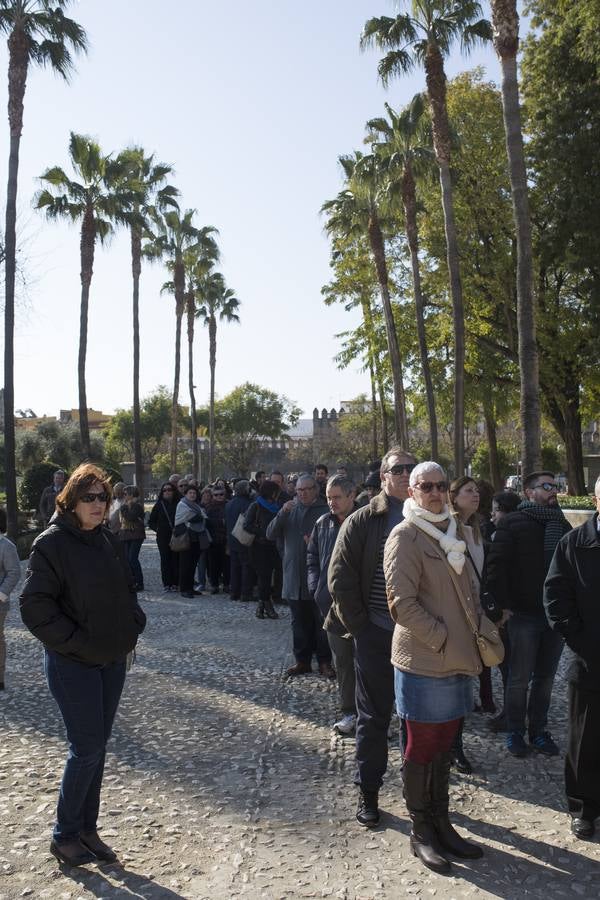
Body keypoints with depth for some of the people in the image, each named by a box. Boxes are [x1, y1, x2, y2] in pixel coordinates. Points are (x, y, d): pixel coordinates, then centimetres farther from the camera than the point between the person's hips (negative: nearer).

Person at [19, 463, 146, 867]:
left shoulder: (109, 541, 6)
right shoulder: (52, 544, -14)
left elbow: (128, 589, 18)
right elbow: (35, 605, -17)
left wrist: (133, 626, 4)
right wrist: (75, 641, -17)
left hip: (113, 660, 6)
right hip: (73, 664, -6)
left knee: (97, 746, 14)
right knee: (87, 749, -2)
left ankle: (87, 829, 29)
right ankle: (65, 835, 18)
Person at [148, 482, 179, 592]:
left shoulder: (178, 504, 4)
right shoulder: (159, 505, 5)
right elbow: (150, 521, 11)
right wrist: (157, 529, 0)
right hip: (163, 537, 0)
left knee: (175, 559, 0)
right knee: (165, 560, 0)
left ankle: (174, 584, 7)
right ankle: (166, 584, 5)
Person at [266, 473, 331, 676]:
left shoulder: (325, 511, -4)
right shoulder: (290, 510, 10)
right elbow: (270, 534, 2)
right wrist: (282, 513, -12)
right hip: (294, 577, 4)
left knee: (321, 621, 3)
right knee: (300, 622, 12)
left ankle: (324, 661, 13)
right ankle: (302, 660, 21)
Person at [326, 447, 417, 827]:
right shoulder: (363, 521, -5)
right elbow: (340, 578, -5)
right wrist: (359, 625, -7)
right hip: (376, 637, -2)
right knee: (373, 717, 9)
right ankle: (368, 793, 23)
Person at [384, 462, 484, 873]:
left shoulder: (452, 532, 12)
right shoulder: (405, 536, -12)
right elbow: (402, 604, -17)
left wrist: (478, 630, 7)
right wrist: (444, 639, -16)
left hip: (459, 659, 7)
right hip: (424, 662, -7)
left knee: (444, 746, 18)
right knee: (422, 749, 7)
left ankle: (441, 823, 33)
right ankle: (421, 831, 24)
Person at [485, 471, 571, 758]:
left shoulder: (562, 525, 11)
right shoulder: (513, 523, -6)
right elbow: (495, 568, -10)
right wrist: (506, 605, -13)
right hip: (525, 615, -5)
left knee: (546, 677, 14)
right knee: (520, 678, 6)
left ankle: (538, 731, 27)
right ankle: (514, 732, 21)